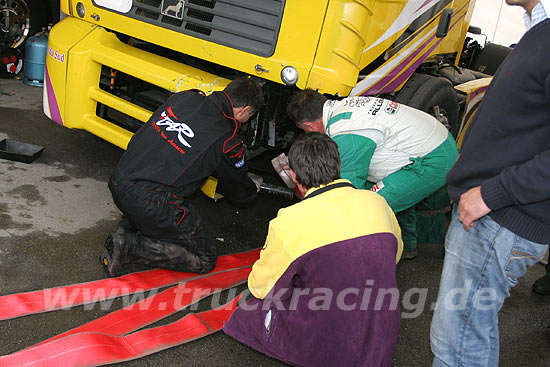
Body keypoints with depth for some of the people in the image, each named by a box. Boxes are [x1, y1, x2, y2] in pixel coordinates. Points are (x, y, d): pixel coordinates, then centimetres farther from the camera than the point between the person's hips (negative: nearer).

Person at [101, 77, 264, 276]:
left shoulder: (184, 97, 6)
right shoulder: (228, 140, -9)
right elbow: (237, 188, 9)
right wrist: (253, 190, 35)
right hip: (150, 205, -7)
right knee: (205, 259, 8)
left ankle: (125, 231, 12)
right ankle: (130, 246, -7)